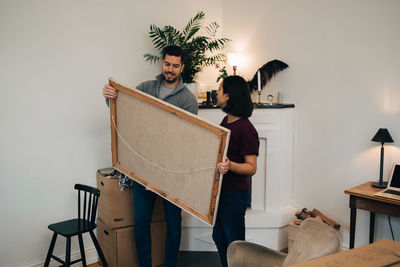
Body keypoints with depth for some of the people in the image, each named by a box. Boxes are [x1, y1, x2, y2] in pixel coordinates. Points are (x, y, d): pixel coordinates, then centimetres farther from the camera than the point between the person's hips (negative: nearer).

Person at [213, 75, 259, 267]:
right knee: (219, 237, 21)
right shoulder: (226, 121, 7)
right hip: (219, 190, 9)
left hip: (235, 194, -9)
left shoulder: (246, 129, -21)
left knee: (234, 242, 6)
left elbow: (252, 167, -20)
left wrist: (230, 166, -36)